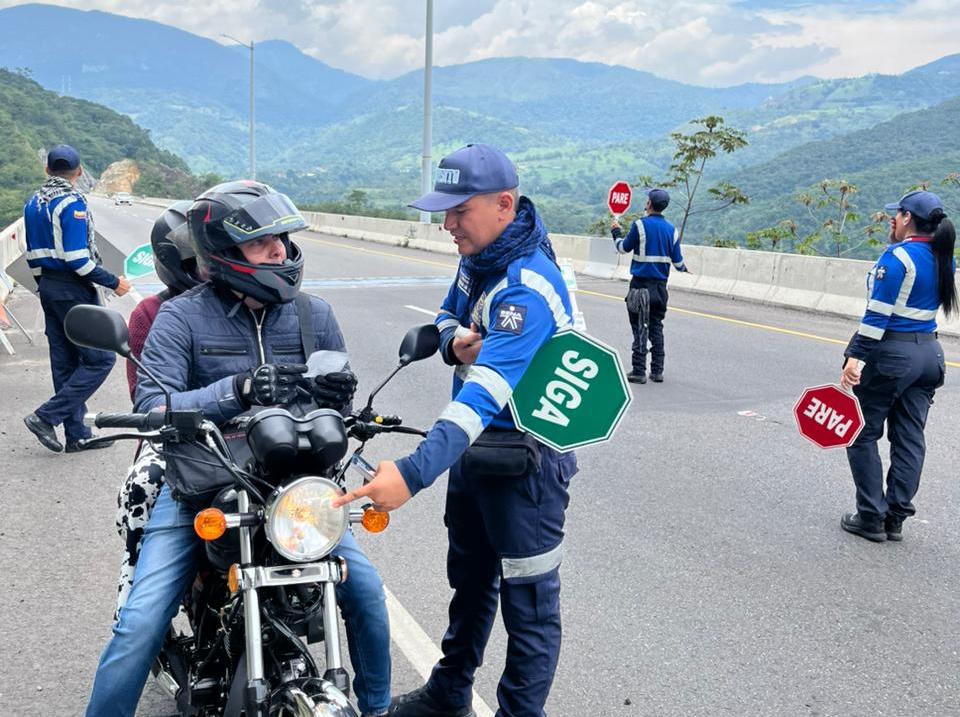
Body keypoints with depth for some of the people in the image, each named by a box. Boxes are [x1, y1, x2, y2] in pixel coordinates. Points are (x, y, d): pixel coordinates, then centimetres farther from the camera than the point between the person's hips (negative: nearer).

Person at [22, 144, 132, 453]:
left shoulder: (33, 204, 11)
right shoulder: (73, 203, -16)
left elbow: (32, 254, 15)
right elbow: (77, 259, -21)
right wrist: (114, 282, -13)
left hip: (47, 288, 9)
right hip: (73, 290, -9)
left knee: (65, 363, 11)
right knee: (100, 359, -3)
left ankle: (77, 435, 16)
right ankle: (47, 416, -7)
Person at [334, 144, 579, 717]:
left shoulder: (528, 287, -29)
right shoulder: (478, 257, 1)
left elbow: (485, 395, -39)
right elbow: (448, 316, 16)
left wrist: (414, 473, -48)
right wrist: (455, 341, -10)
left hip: (526, 459, -10)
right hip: (475, 448, 10)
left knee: (528, 602, 5)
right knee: (470, 579, 24)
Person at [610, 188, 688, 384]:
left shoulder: (640, 225, -9)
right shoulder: (671, 229, 6)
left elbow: (624, 248, 2)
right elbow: (677, 261, 9)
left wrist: (616, 233, 22)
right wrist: (683, 268, 33)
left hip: (641, 284, -4)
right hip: (661, 286, 5)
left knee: (640, 328, -2)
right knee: (656, 328, 12)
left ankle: (639, 371, -4)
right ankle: (657, 371, 14)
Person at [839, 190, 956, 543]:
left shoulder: (896, 257, -15)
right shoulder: (942, 259, 8)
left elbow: (877, 314, -20)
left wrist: (856, 356, -20)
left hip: (891, 354, -8)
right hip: (929, 354, 8)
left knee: (863, 434, 4)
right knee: (909, 438, 10)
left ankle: (872, 518, 6)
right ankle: (895, 518, 14)